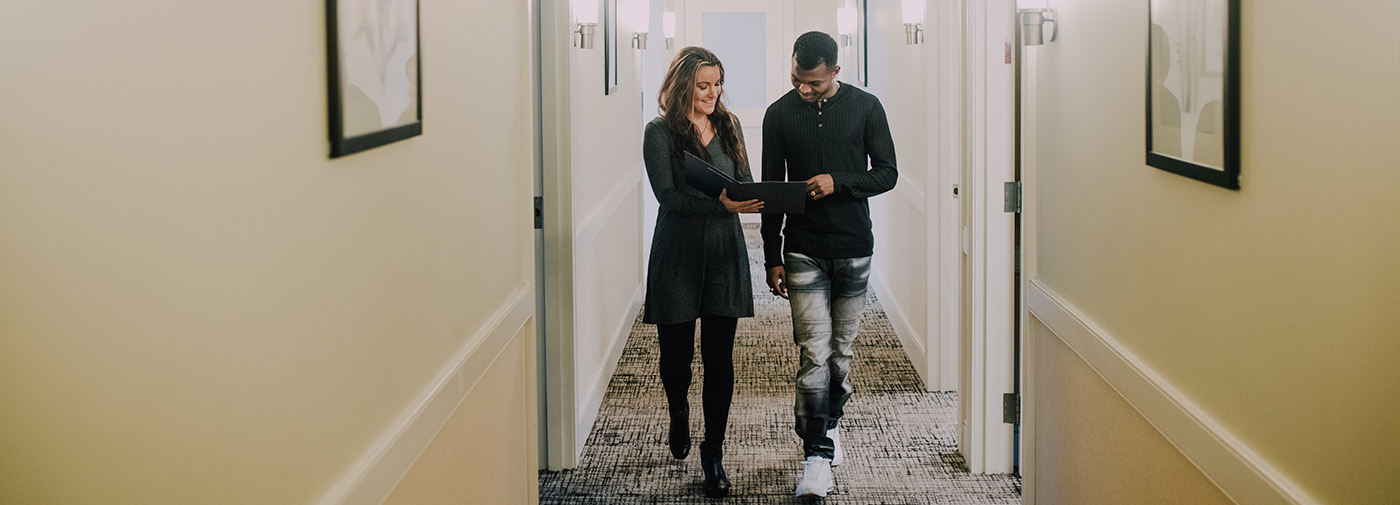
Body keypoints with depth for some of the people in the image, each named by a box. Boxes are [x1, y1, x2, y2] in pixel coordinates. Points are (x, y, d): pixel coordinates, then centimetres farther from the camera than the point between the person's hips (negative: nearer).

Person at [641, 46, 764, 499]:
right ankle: (679, 413, 41)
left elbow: (744, 182, 10)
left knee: (720, 357, 0)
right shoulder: (660, 133, -5)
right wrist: (722, 203, -26)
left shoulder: (728, 126, 10)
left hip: (724, 255, 3)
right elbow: (668, 195, -14)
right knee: (676, 351, 7)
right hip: (678, 255, -3)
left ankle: (713, 454, 11)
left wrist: (756, 198, -13)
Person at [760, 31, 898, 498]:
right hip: (803, 251, -1)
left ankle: (830, 421, 34)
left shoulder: (866, 108, 0)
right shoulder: (780, 114, 1)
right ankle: (818, 454, -7)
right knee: (814, 353, -8)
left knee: (841, 349, 11)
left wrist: (838, 182, -16)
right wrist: (772, 258, 4)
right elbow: (772, 190, 5)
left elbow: (887, 174, 1)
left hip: (854, 248, 1)